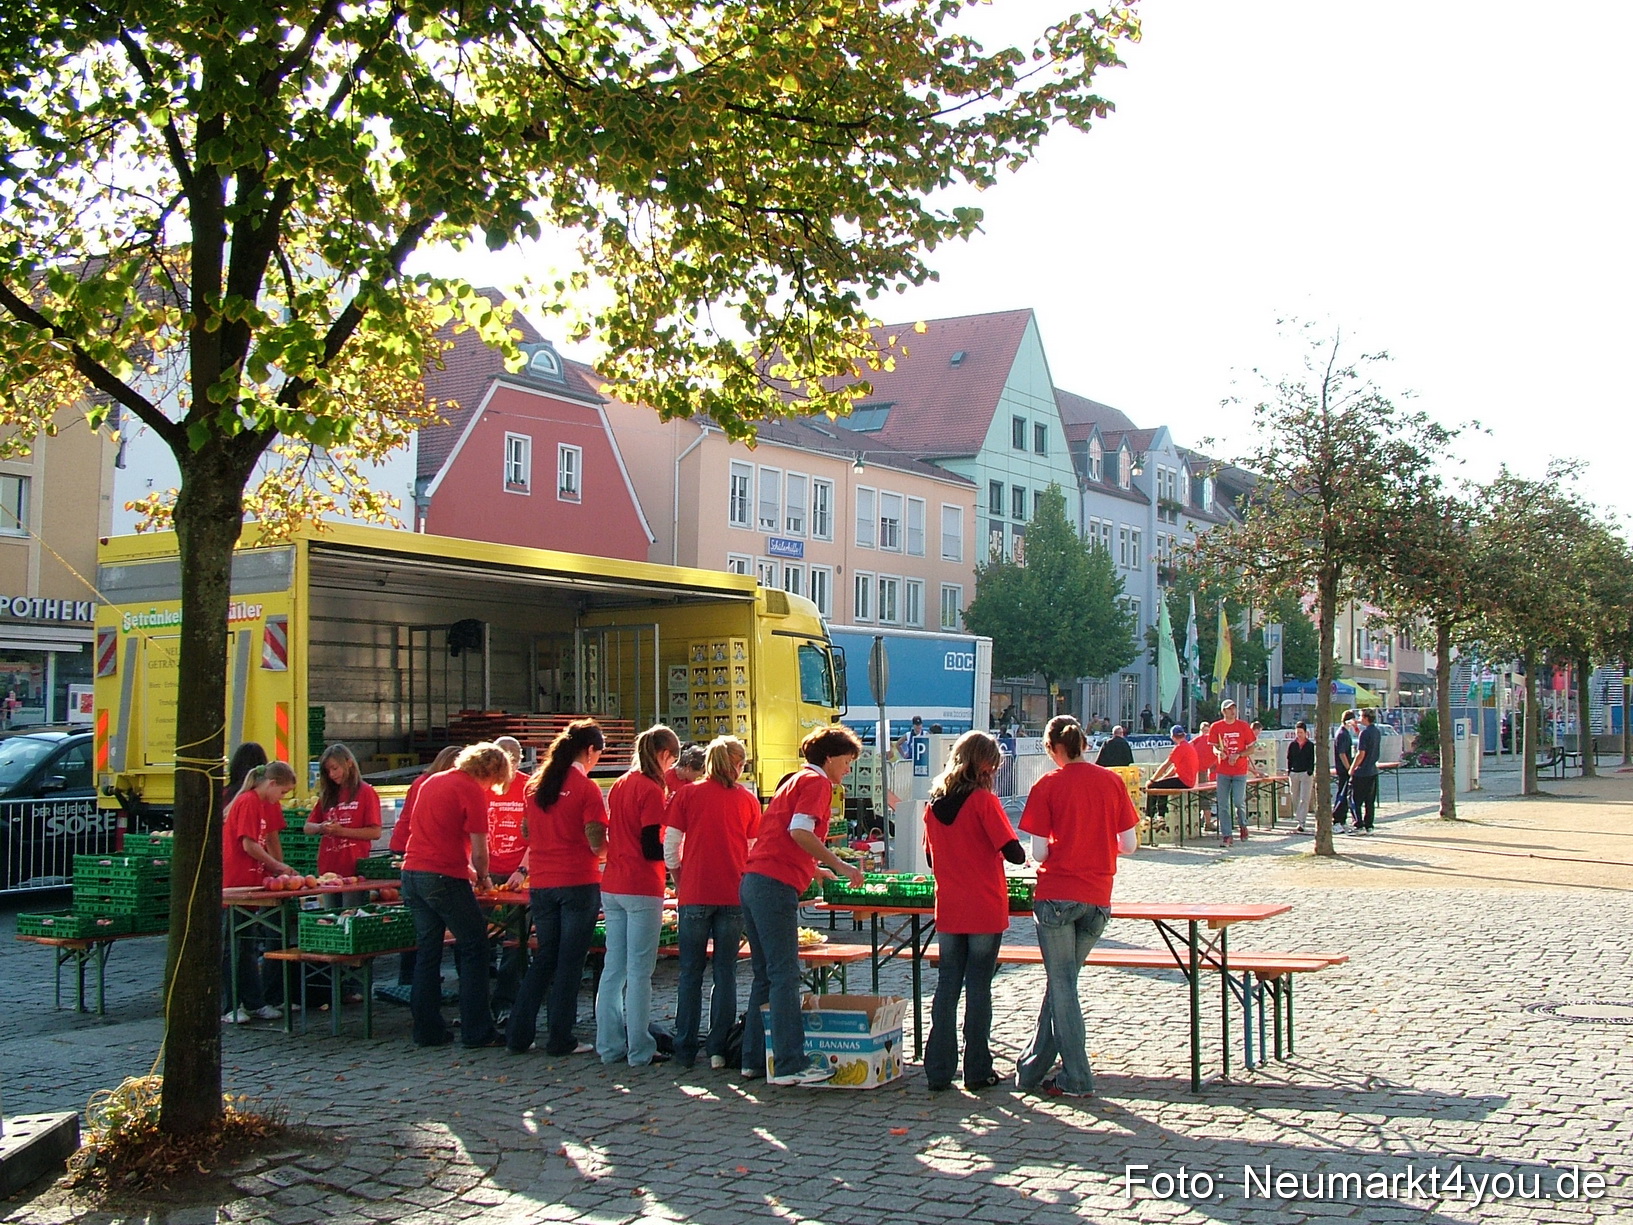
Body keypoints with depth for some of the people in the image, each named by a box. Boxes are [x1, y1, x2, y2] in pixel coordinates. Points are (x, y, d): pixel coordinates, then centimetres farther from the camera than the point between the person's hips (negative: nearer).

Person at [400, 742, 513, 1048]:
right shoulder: (472, 792, -7)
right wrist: (482, 877, 11)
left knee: (427, 952, 13)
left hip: (412, 873, 8)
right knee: (473, 948, 1)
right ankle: (476, 1031, 1)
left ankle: (427, 1030, 14)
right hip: (444, 877, -8)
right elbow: (479, 849, -9)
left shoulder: (432, 782, 18)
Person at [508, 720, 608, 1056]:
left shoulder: (536, 784, 7)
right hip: (578, 883, -6)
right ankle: (560, 1039, 7)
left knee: (544, 958, 15)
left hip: (541, 884, 6)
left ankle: (520, 1034, 15)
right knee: (570, 961, 3)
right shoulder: (586, 788, -12)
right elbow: (597, 843, -14)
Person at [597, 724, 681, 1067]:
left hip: (612, 887, 8)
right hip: (641, 890, -8)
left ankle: (609, 1045, 15)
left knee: (613, 968, 10)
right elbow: (651, 849, -16)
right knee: (639, 972, -3)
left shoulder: (620, 785, 12)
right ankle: (640, 1050, 1)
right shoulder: (651, 790, -12)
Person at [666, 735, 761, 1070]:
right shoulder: (747, 798, 4)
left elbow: (670, 848, 1)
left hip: (695, 894, 0)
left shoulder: (687, 795, 1)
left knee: (690, 973, 7)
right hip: (734, 895, 1)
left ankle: (685, 1051, 10)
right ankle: (719, 1049, 6)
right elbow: (755, 852, 8)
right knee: (726, 973, 6)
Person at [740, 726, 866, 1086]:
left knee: (765, 975, 13)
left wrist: (814, 869, 37)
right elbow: (800, 831, -18)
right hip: (776, 885, -10)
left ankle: (755, 1059, 17)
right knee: (785, 976, -9)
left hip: (752, 881, 10)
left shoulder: (794, 781, 25)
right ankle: (790, 1065, -9)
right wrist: (840, 866, -14)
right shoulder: (817, 782, -3)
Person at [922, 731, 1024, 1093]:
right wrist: (1021, 854, 5)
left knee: (946, 986, 9)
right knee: (978, 988, 3)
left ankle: (939, 1071, 10)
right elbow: (1013, 853, -16)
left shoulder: (933, 805, 5)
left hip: (948, 911, 4)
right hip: (985, 912, -4)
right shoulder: (984, 801, -12)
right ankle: (978, 1071, 10)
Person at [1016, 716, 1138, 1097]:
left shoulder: (1048, 786, -8)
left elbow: (1039, 852, -9)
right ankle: (1033, 1068, 24)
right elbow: (1128, 845, 4)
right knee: (1062, 983, 15)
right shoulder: (1111, 781, 2)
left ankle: (1076, 1079, 6)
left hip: (1057, 896, -4)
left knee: (1062, 984, 5)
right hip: (1098, 898, 4)